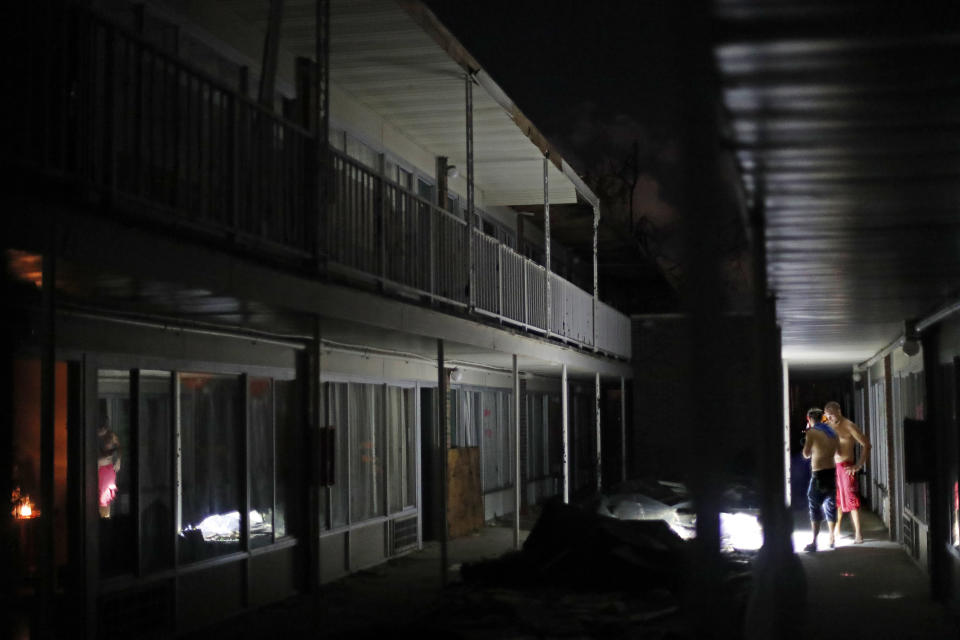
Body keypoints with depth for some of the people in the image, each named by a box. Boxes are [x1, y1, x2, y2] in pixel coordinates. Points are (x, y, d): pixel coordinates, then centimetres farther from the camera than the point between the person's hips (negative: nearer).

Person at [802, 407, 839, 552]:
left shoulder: (812, 432, -8)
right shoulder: (832, 432, 11)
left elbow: (806, 454, -5)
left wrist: (806, 441, 12)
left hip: (818, 473, -6)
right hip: (832, 471, 6)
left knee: (815, 507, -3)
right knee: (830, 505, 16)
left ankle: (814, 541, -8)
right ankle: (832, 539, 22)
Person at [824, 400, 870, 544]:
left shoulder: (849, 426, -9)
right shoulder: (829, 427, 10)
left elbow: (866, 444, -9)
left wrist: (858, 465, -13)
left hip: (846, 467, -6)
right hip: (833, 467, 6)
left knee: (851, 499, -6)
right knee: (836, 500, 11)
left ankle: (858, 533, -4)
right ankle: (836, 530, 20)